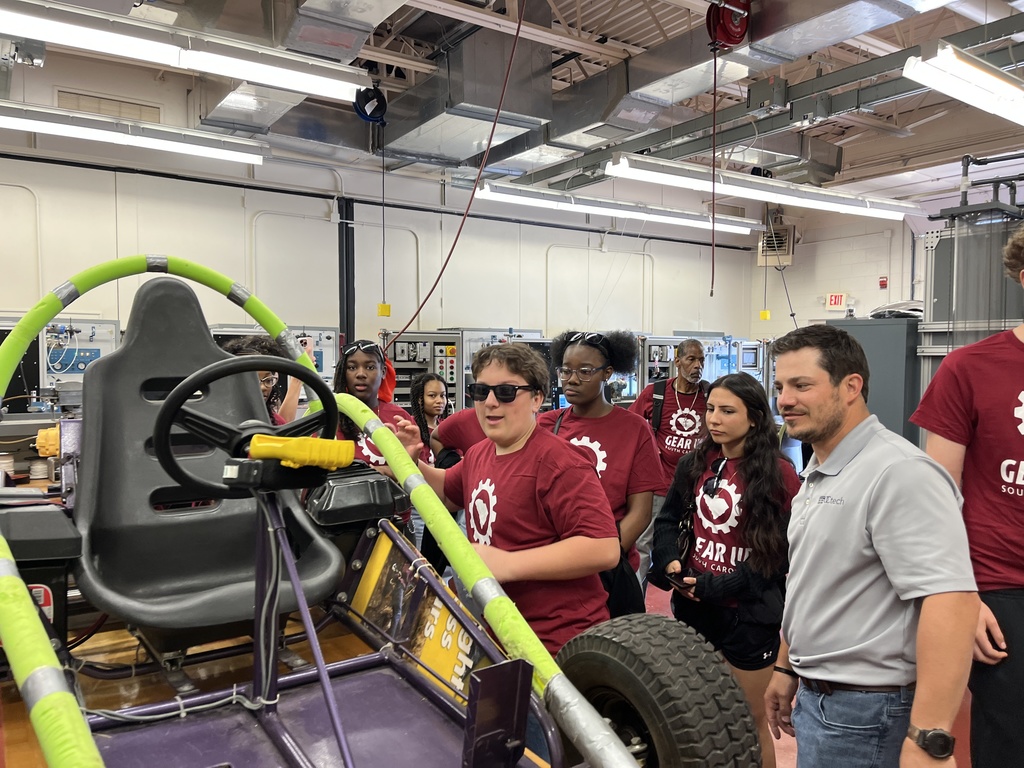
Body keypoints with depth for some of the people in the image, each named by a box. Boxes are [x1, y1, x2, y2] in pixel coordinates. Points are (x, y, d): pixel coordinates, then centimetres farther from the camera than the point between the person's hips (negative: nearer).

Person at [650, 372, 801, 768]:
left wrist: (720, 586, -18)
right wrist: (670, 561, -8)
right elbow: (667, 519, 11)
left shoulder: (779, 474, -13)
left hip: (750, 612, -5)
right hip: (693, 605, 5)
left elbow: (782, 552, -15)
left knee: (750, 719, 13)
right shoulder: (694, 464, 2)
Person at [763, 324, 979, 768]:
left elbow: (951, 601, -29)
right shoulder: (818, 475, 9)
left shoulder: (898, 473, -22)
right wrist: (787, 669, 19)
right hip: (816, 696, 9)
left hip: (864, 714, -9)